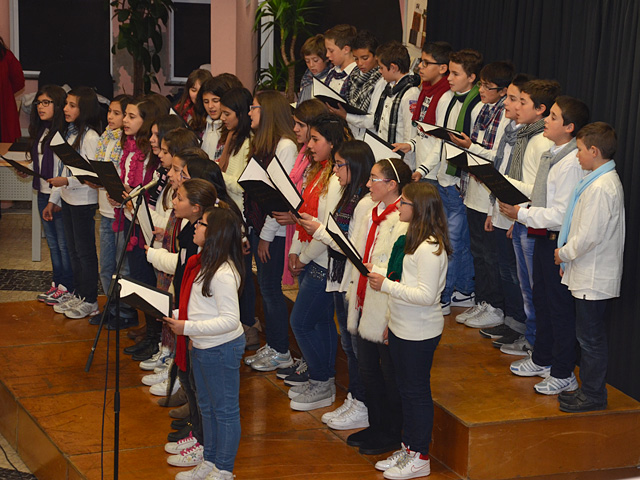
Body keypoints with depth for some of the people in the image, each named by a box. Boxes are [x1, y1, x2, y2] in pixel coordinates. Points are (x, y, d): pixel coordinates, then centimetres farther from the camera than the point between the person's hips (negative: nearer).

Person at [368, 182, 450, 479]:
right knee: (405, 389, 18)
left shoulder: (430, 248, -22)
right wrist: (392, 321, 18)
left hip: (419, 333, -10)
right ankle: (408, 449, 31)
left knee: (417, 392, 2)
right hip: (402, 329, 10)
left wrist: (386, 285, -23)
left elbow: (426, 295, -26)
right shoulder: (411, 239, 9)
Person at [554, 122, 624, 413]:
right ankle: (588, 388, 27)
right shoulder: (603, 180, 11)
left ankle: (593, 395, 9)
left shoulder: (601, 187, -22)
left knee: (591, 337, 0)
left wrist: (564, 253, -10)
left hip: (594, 278, -10)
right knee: (588, 335, 17)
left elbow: (590, 235, -25)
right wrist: (568, 256, 13)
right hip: (589, 273, 10)